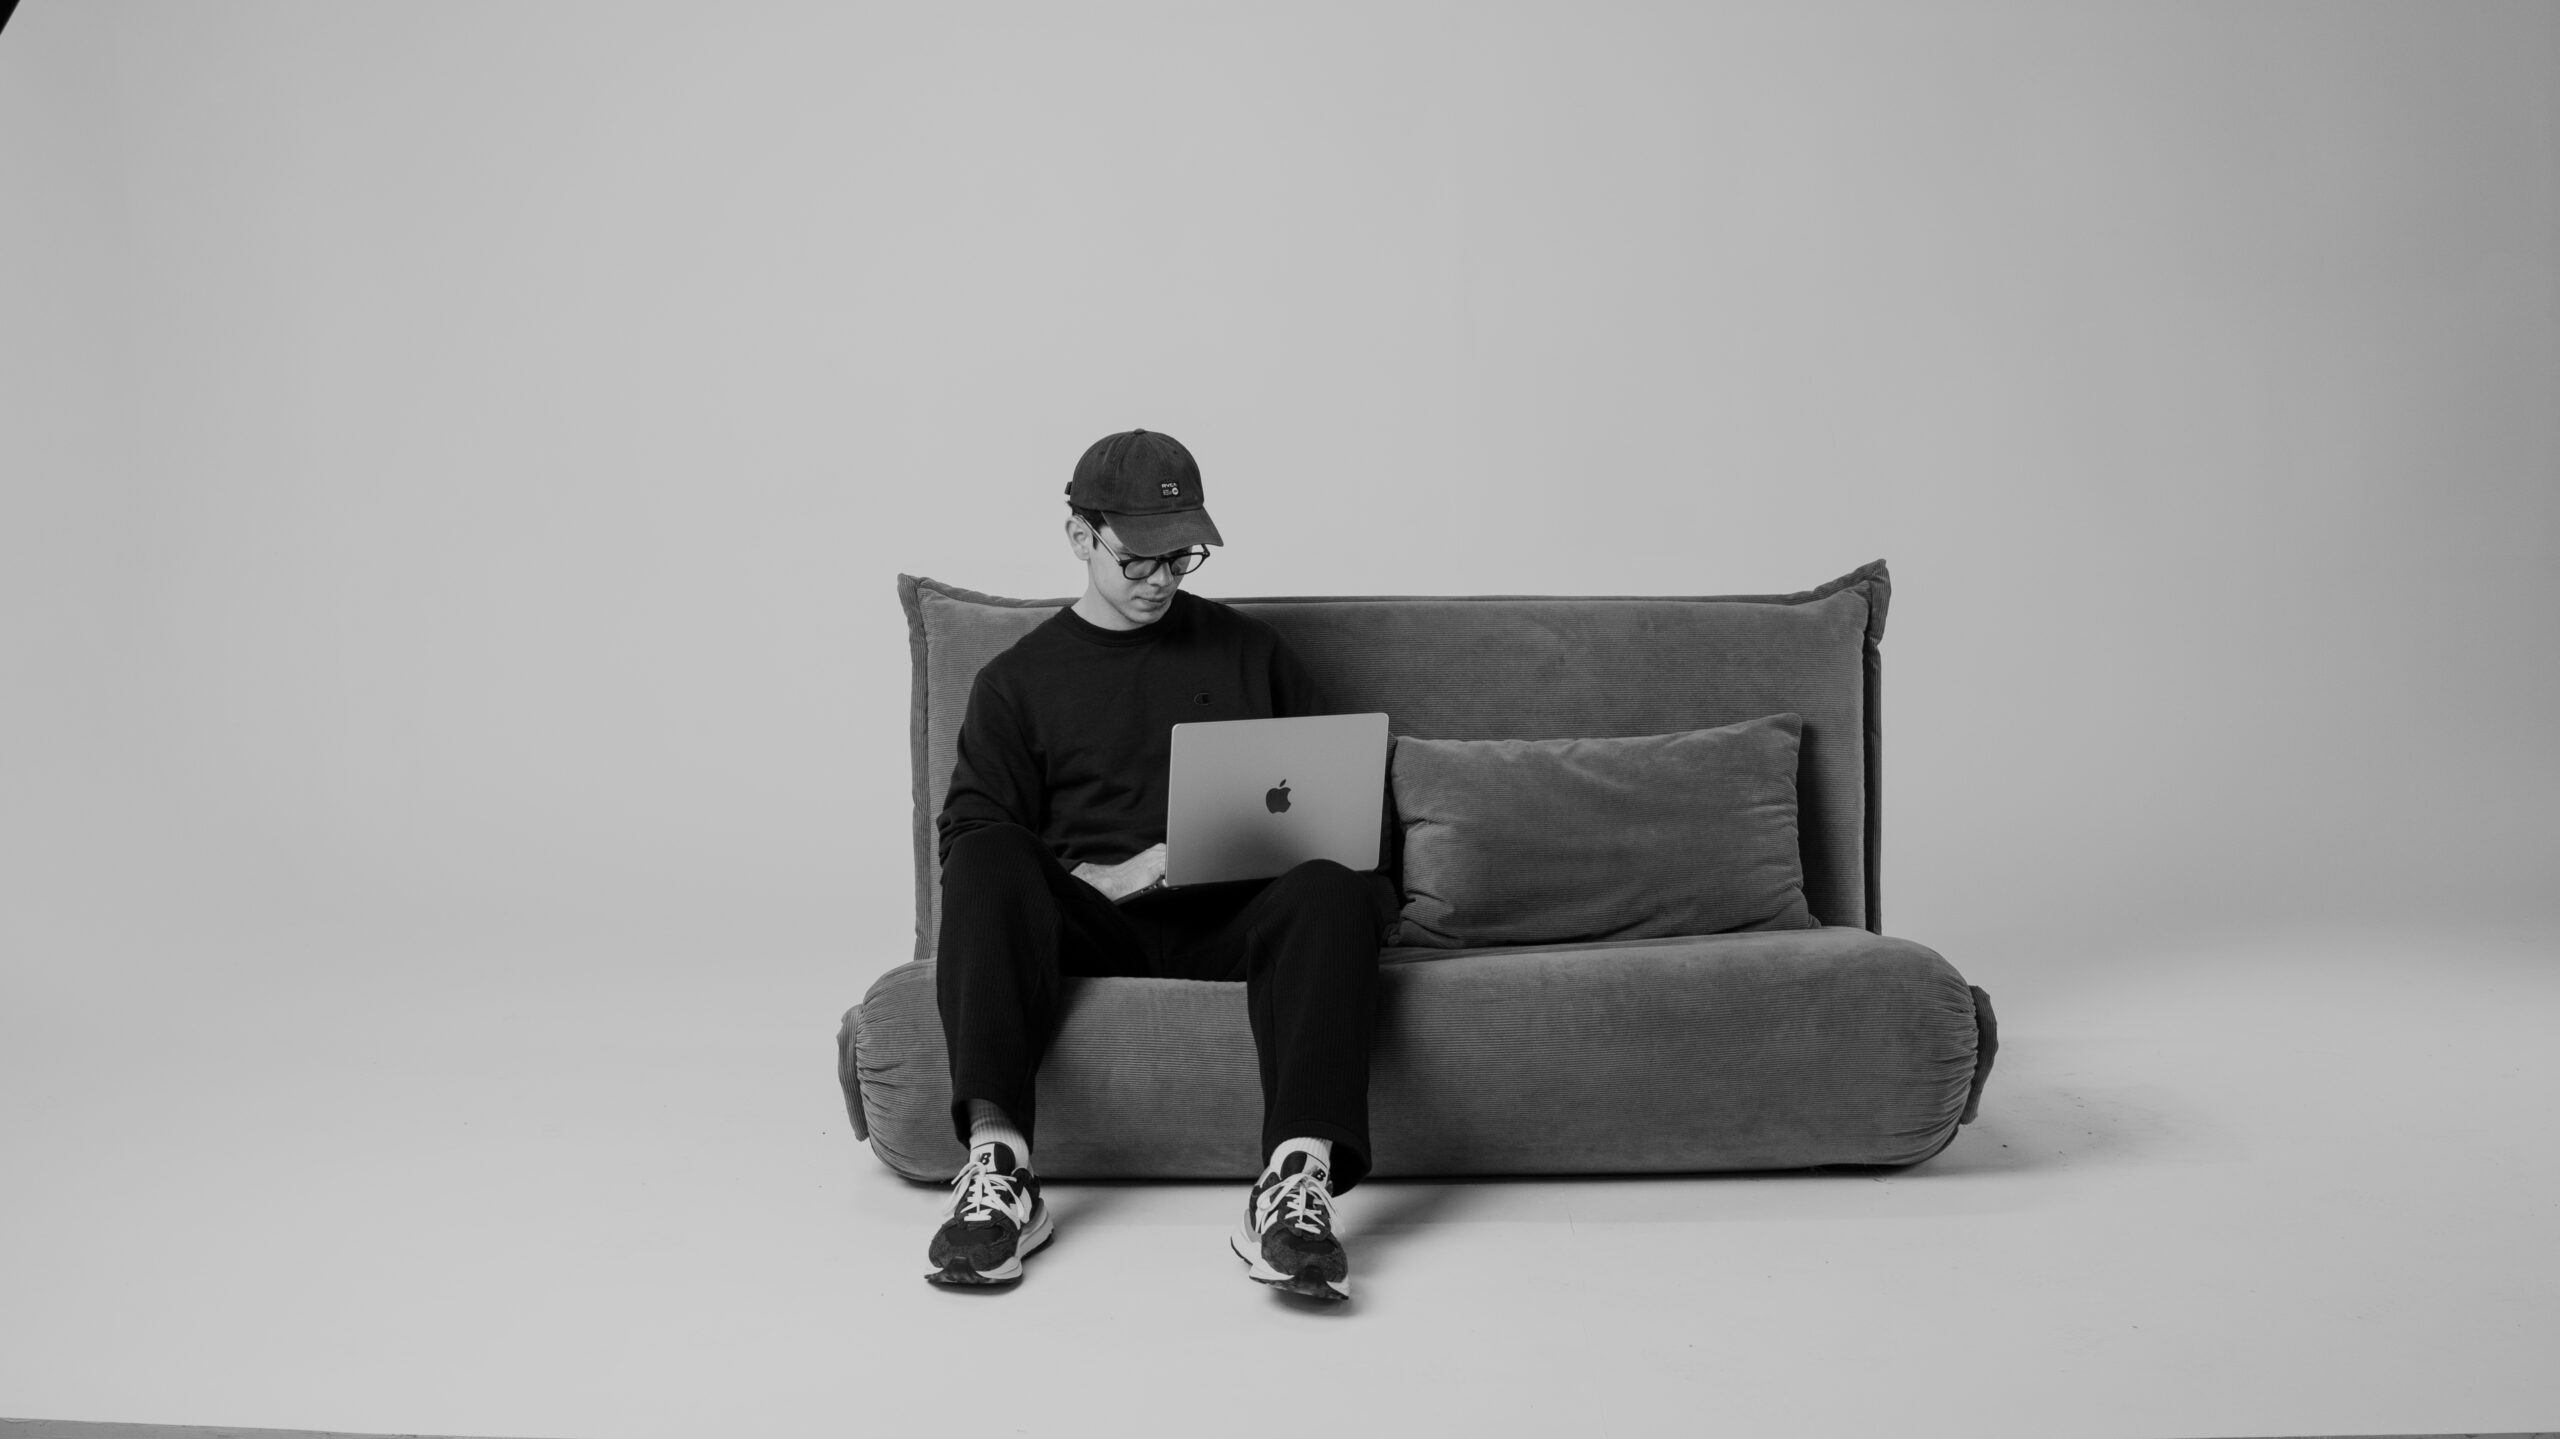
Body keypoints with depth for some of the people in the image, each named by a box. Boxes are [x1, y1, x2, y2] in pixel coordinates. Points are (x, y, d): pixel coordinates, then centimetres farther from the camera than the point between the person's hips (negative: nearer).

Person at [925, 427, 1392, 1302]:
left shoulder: (1247, 651, 19)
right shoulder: (1019, 680, 14)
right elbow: (974, 831, 6)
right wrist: (1092, 878, -12)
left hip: (1228, 919, 1)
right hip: (1089, 920, 0)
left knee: (1332, 890, -32)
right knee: (987, 863, -32)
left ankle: (1299, 1182, -46)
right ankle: (996, 1165, -40)